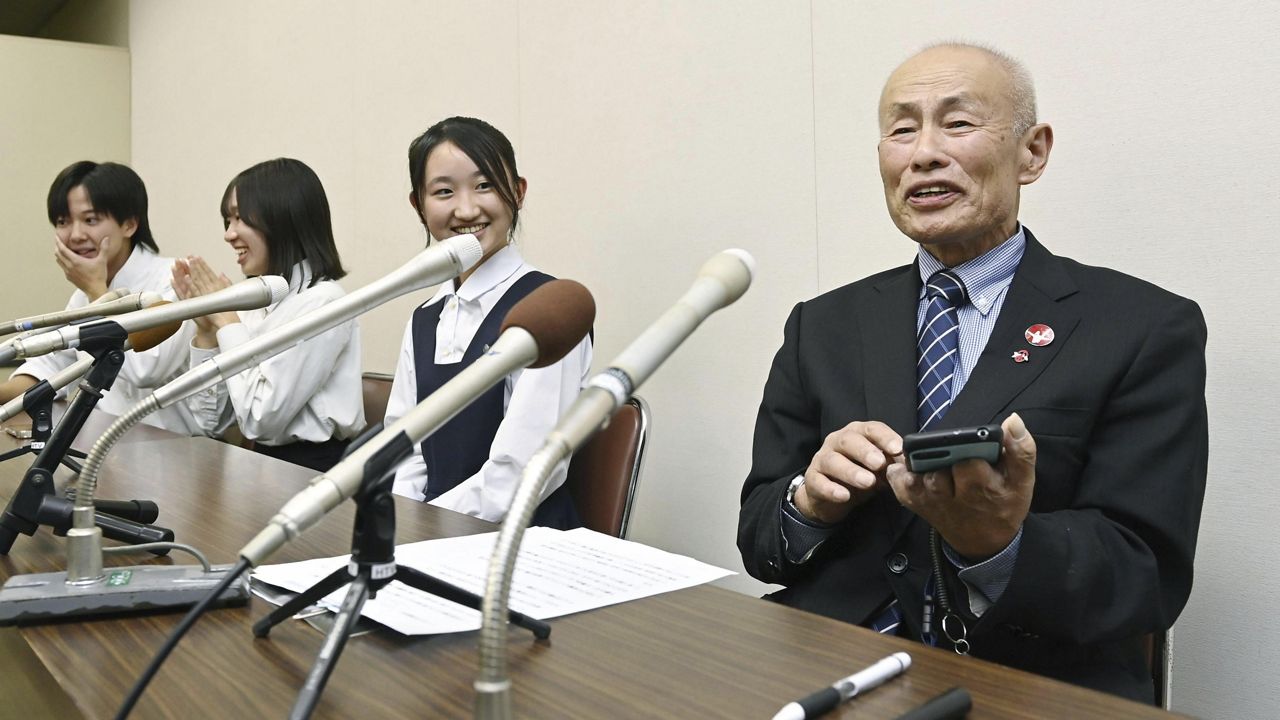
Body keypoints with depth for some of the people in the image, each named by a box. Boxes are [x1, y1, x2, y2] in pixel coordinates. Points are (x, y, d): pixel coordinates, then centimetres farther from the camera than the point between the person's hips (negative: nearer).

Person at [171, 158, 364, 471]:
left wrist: (226, 321, -11)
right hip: (266, 467, 6)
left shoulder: (321, 302, -14)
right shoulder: (255, 301, 7)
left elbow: (260, 420, -19)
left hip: (314, 472, -6)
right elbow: (213, 422, 7)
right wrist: (206, 330, -2)